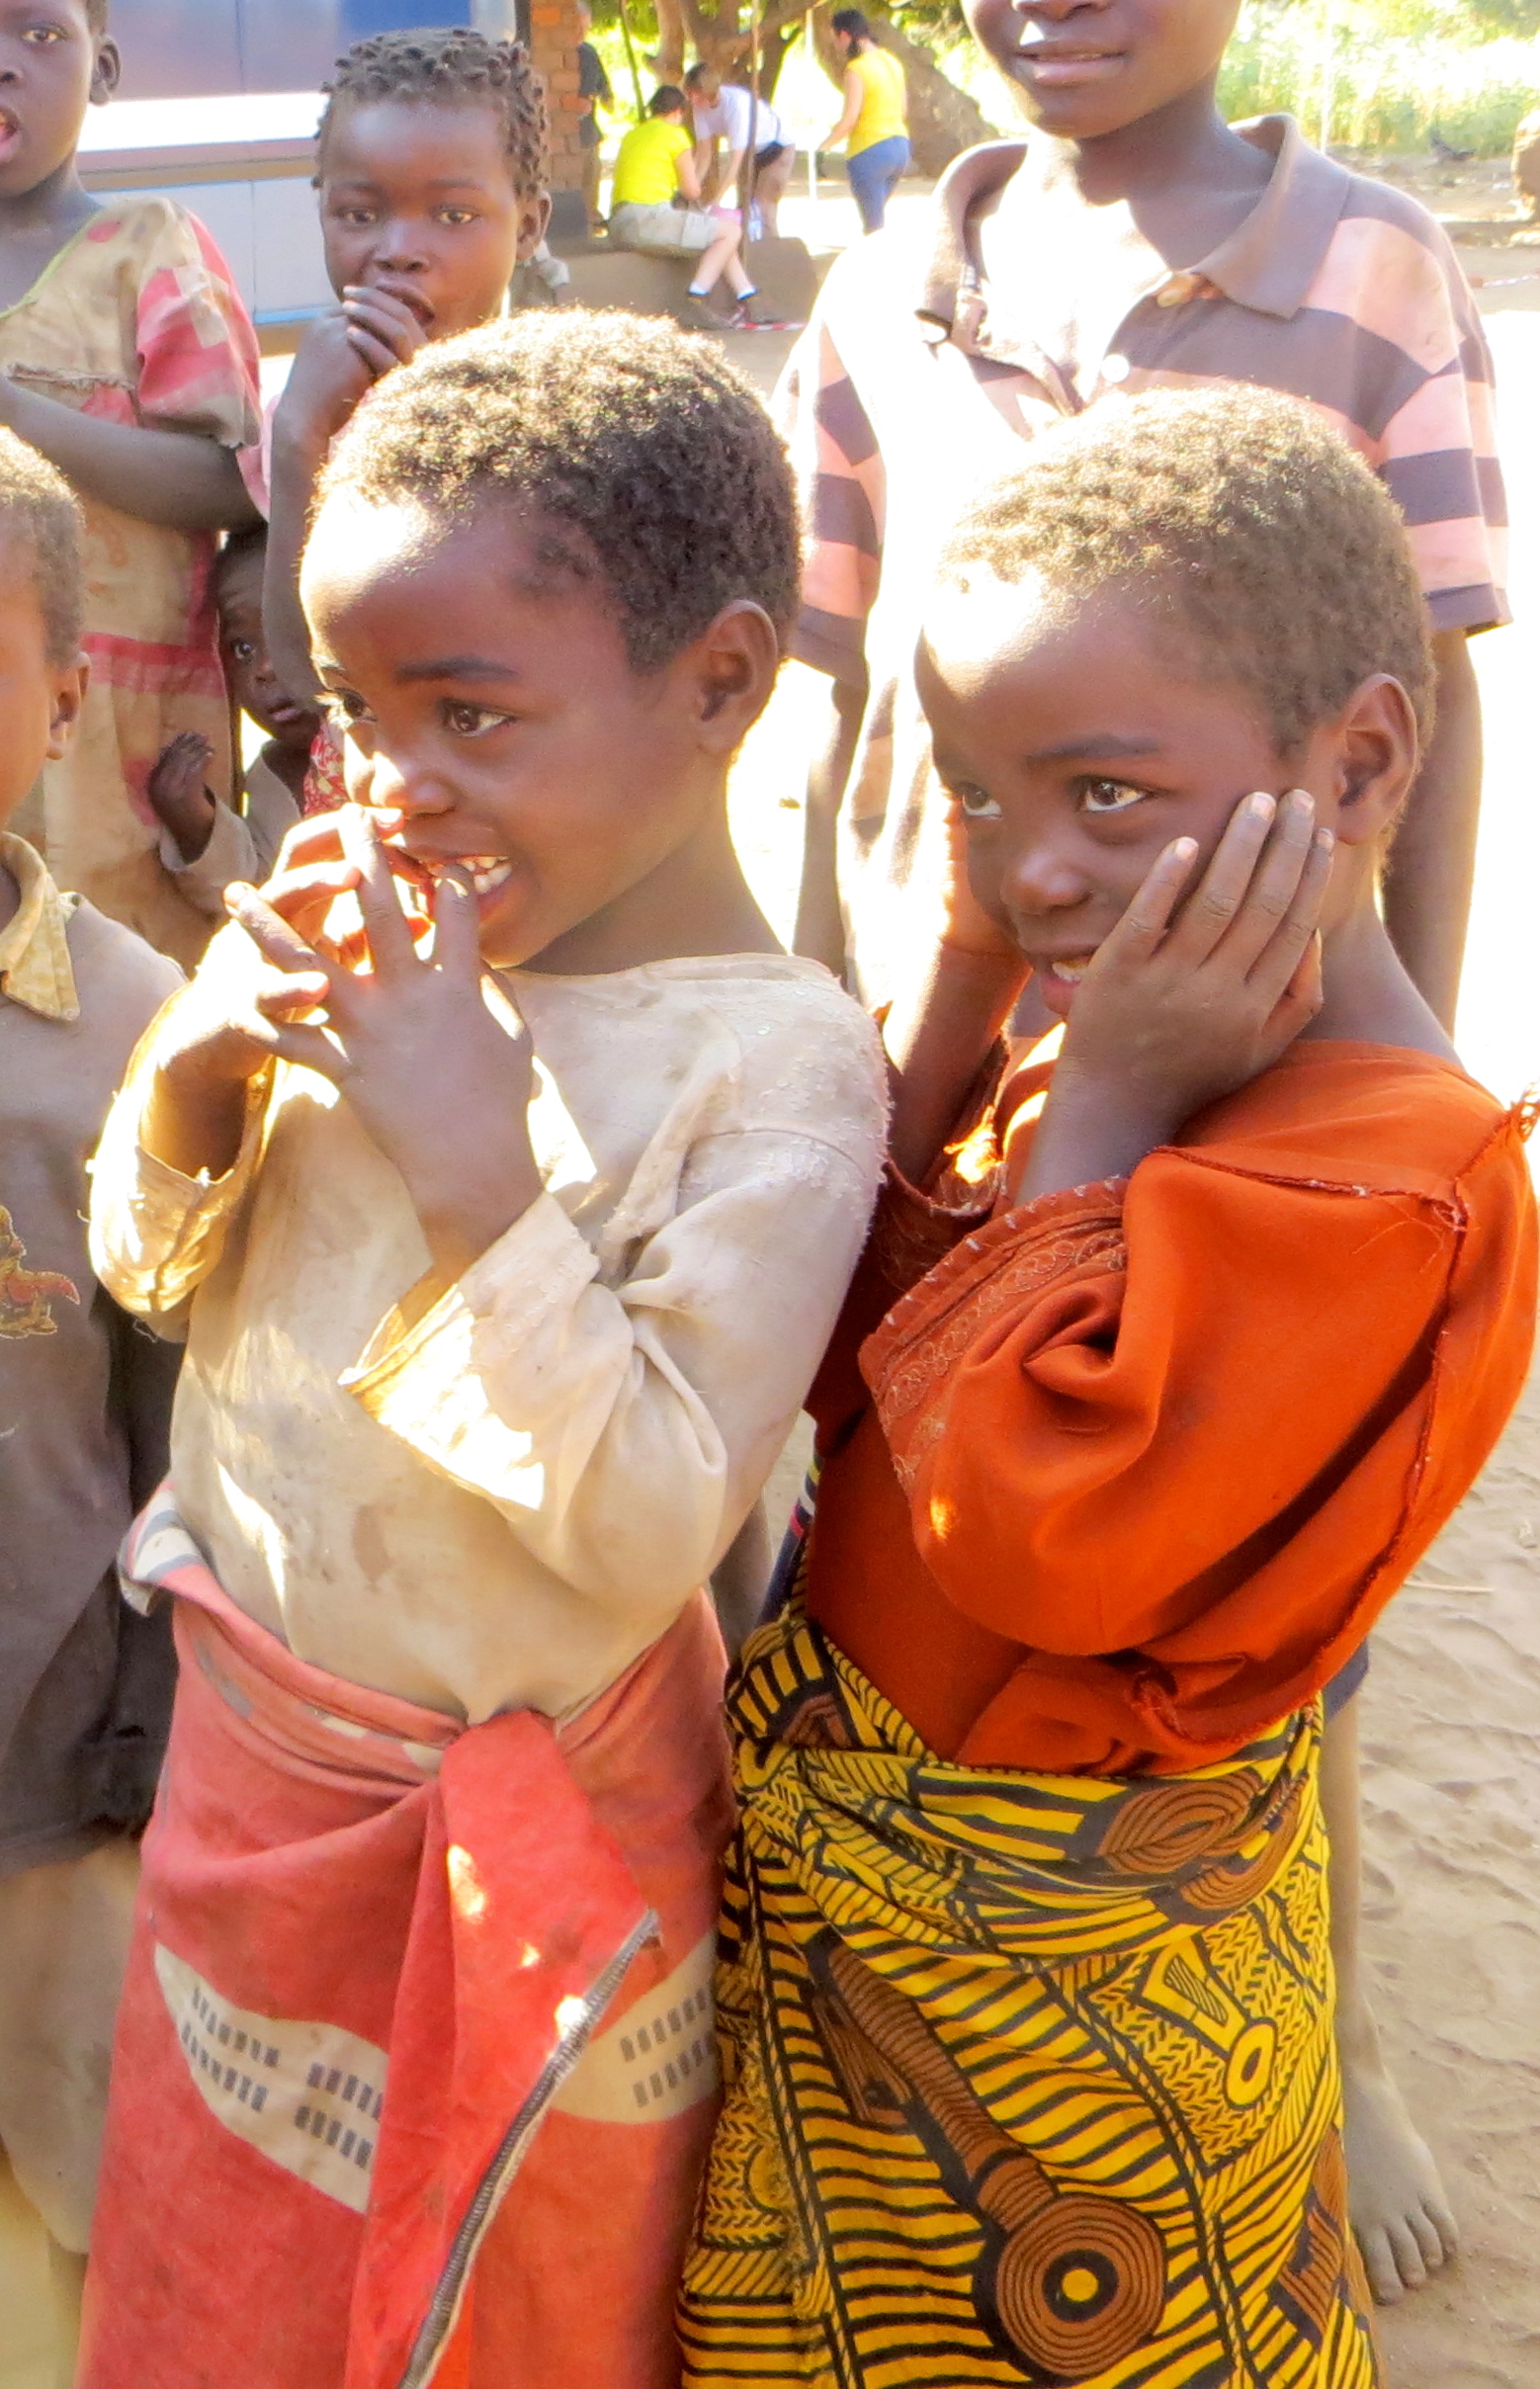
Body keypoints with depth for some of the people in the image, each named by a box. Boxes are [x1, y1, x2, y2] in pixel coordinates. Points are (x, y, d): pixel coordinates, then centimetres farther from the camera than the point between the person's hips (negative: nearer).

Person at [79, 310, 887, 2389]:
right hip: (245, 1749, 6)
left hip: (505, 1839, -5)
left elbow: (656, 1534, -28)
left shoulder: (779, 1069, -23)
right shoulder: (376, 950, -6)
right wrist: (192, 1079, -15)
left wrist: (479, 1174, -33)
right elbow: (153, 1272, 6)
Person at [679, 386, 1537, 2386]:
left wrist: (1101, 1109, -28)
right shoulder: (1124, 1087, 0)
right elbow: (834, 1363, 1)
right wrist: (957, 999, -9)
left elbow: (1030, 1532, -34)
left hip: (1050, 1988, -8)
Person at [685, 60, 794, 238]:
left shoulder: (737, 103, -37)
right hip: (750, 151, 7)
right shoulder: (700, 105, -18)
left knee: (762, 211, -17)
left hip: (777, 148, -7)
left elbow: (735, 161, -38)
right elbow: (704, 152, -13)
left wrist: (713, 203, -41)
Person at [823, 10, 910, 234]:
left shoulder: (856, 69, -14)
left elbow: (849, 118, -19)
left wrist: (825, 145, -5)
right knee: (876, 216, 23)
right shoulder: (891, 62, 10)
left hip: (869, 151, -8)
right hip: (900, 146, 8)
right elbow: (903, 109, 14)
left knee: (874, 225, 0)